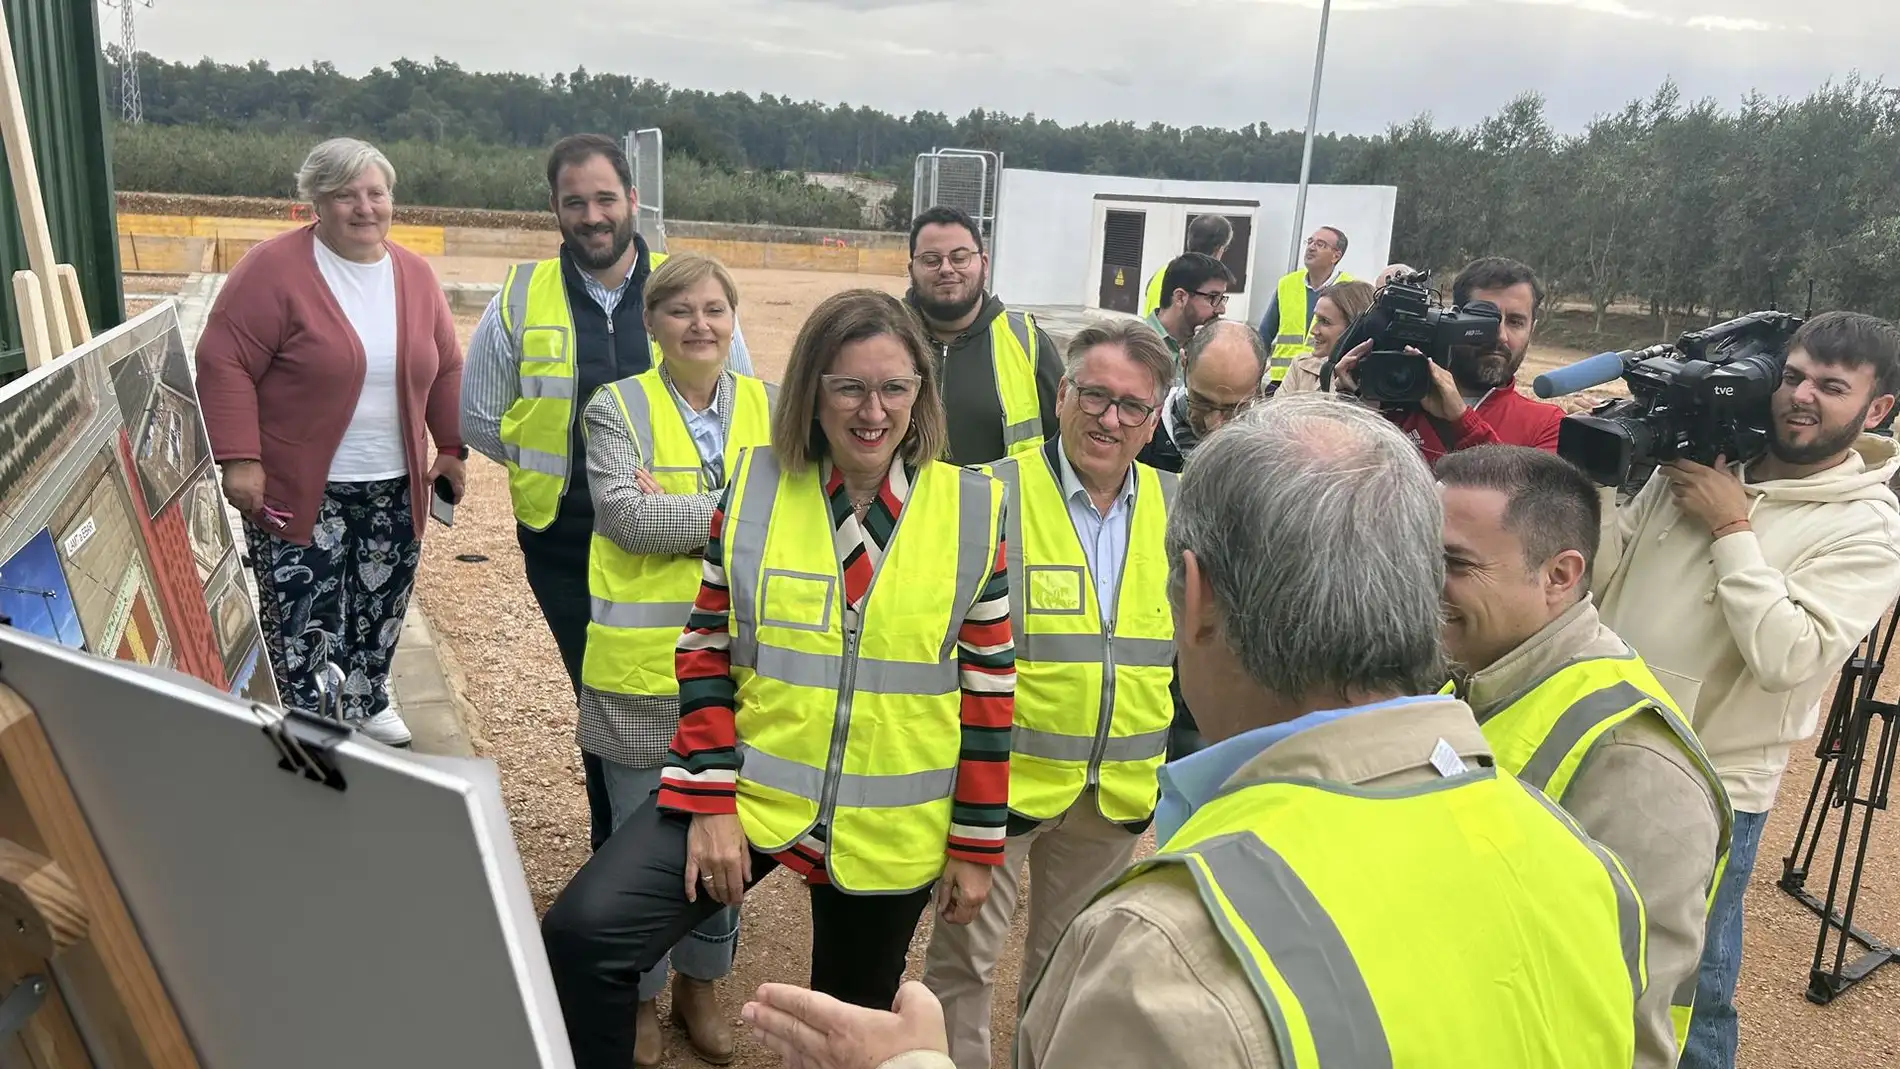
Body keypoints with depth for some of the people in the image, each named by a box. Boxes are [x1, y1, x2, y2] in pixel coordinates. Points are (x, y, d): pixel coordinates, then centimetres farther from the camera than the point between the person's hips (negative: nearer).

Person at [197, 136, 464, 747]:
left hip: (395, 488, 5)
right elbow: (224, 362, -14)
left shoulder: (415, 275, 5)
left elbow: (445, 369, 13)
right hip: (297, 490, -5)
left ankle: (368, 703, 38)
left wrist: (451, 448, 9)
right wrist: (238, 459, -19)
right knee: (302, 622, -3)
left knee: (382, 603, 16)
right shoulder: (276, 268, -12)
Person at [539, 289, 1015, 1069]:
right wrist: (710, 801, -9)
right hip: (750, 791, 0)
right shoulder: (754, 486, -5)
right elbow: (706, 650, -1)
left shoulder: (971, 510, -7)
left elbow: (987, 686, -3)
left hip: (890, 827, 0)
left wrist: (976, 843, 0)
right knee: (581, 936, -19)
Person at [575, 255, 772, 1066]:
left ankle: (700, 982, 38)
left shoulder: (769, 406, 5)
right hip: (643, 665, -2)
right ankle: (640, 994, 33)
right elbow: (627, 517, -16)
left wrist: (680, 515, -14)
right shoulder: (617, 407, -3)